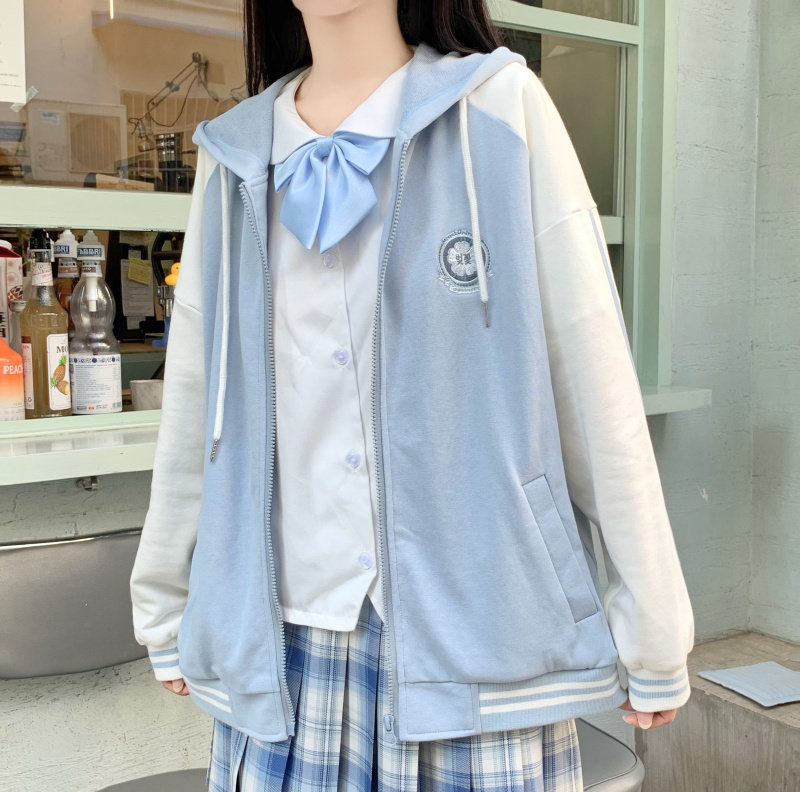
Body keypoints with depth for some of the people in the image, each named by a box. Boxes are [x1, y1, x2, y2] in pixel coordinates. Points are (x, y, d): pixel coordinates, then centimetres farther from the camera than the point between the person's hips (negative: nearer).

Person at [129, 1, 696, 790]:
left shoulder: (503, 108, -4)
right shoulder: (236, 154, 6)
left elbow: (598, 389, -6)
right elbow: (192, 399, 10)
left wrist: (653, 635, -3)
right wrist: (166, 611, 15)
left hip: (474, 635, -2)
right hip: (281, 647, 3)